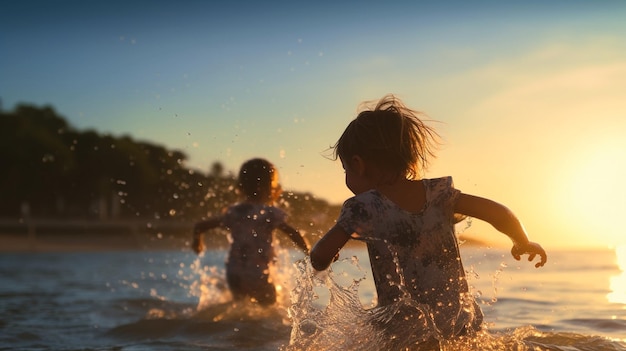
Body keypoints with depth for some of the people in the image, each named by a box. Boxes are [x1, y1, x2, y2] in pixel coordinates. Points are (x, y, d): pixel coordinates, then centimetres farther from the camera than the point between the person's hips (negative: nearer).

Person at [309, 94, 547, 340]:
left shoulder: (363, 207, -7)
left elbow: (320, 258, -12)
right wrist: (523, 243, 20)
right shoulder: (437, 192, 3)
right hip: (461, 325, 5)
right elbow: (498, 213, 1)